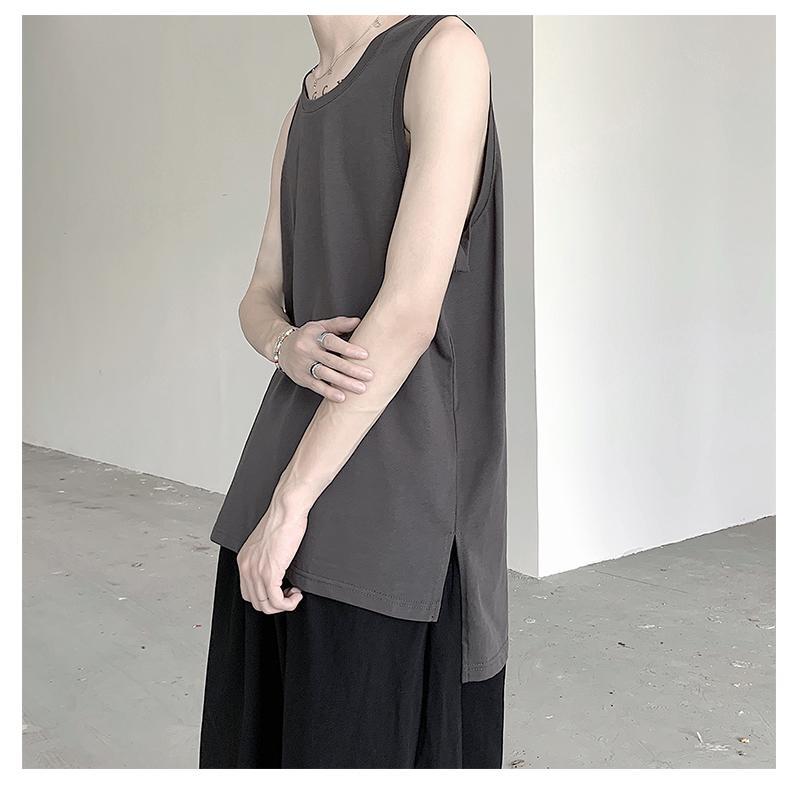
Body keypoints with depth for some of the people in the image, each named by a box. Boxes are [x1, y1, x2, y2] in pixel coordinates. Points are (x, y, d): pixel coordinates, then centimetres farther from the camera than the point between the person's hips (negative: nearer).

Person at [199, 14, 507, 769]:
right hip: (294, 442, 7)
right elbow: (260, 302, 16)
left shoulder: (444, 50, -8)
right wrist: (288, 348, -9)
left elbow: (411, 311, -17)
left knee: (361, 738, 1)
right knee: (258, 730, 13)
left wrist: (286, 505, -16)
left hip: (392, 473, -7)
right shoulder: (305, 108, 16)